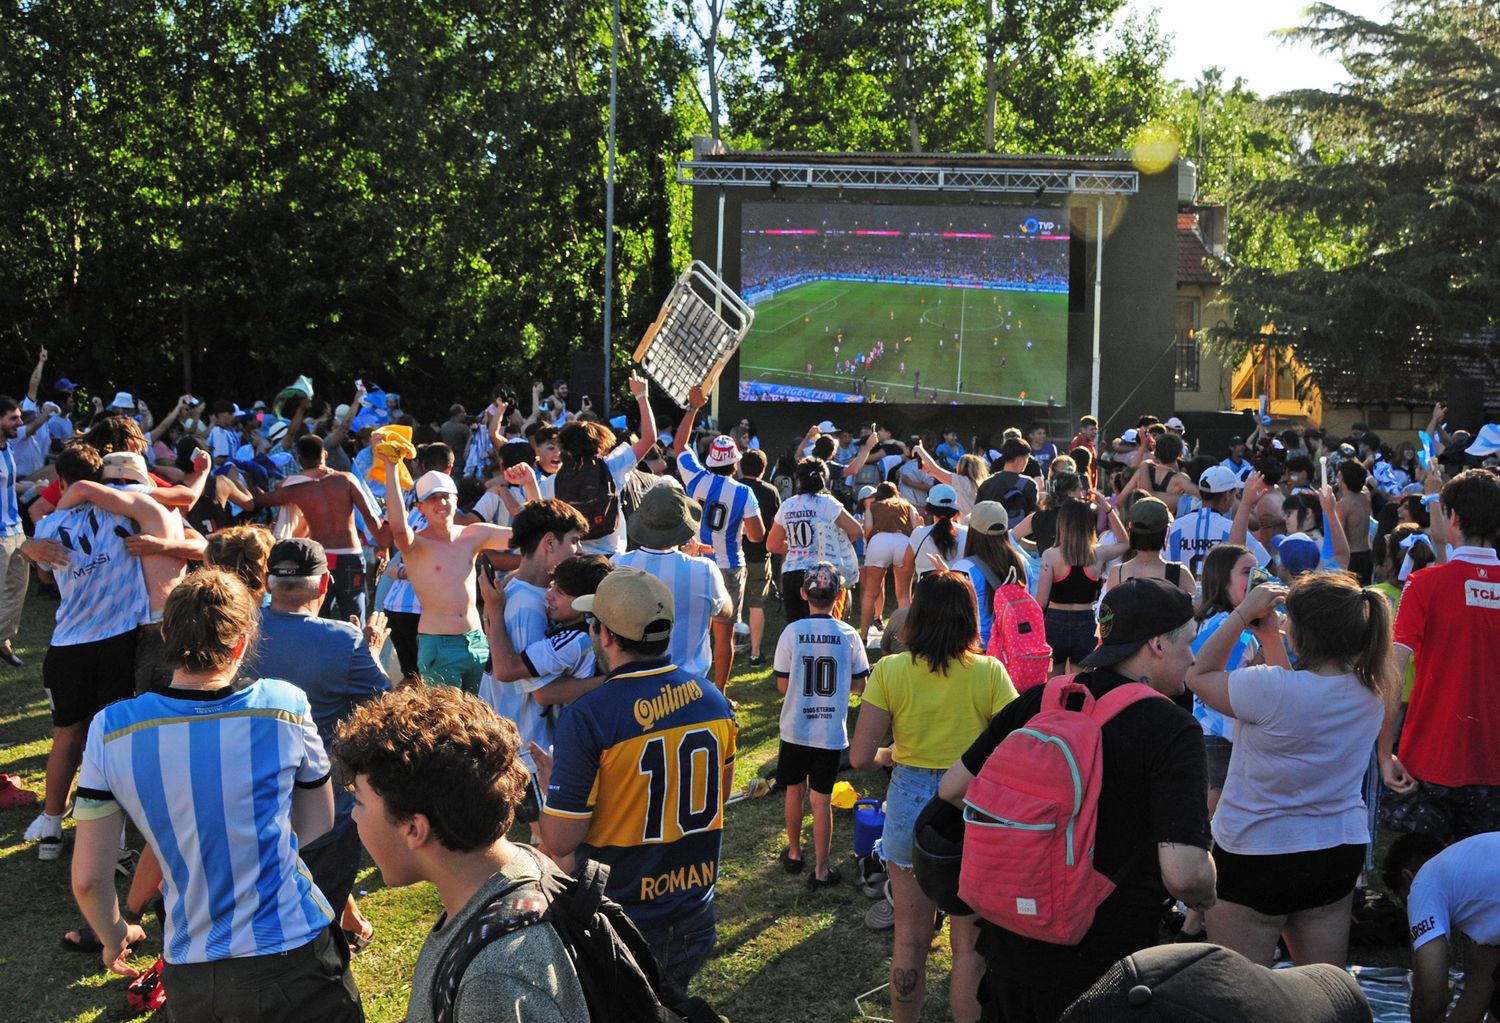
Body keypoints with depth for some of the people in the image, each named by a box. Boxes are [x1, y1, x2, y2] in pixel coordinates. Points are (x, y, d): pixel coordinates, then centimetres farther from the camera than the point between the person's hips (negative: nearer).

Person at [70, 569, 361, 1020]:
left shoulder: (111, 730, -10)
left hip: (189, 974, 2)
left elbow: (88, 878, -5)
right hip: (293, 956, -2)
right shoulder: (284, 705, -13)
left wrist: (114, 937, 13)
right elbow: (319, 827, 1)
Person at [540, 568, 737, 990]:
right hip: (695, 917, 5)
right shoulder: (713, 699, -4)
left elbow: (559, 841, -18)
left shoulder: (588, 718, -22)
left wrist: (549, 783, 0)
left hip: (615, 924, -5)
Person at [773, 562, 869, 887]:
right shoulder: (849, 635, -10)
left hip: (795, 729, 0)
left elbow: (782, 686, -5)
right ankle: (821, 870, 12)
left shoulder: (792, 632, -11)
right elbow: (859, 685, -2)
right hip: (832, 732, 0)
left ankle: (794, 852, 37)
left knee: (795, 790, 20)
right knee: (821, 798, 7)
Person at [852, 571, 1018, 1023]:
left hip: (909, 803, 1)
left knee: (910, 938, 18)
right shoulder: (989, 672, -11)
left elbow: (861, 756, -11)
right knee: (969, 944, 12)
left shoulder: (890, 670, -9)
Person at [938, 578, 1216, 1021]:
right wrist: (1204, 897, -4)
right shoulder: (1173, 730, -18)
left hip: (1010, 943, 5)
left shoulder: (1038, 701, -2)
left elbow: (953, 788, 4)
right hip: (1103, 964, -4)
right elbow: (1183, 874, -26)